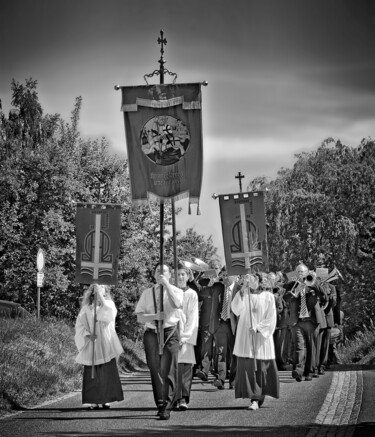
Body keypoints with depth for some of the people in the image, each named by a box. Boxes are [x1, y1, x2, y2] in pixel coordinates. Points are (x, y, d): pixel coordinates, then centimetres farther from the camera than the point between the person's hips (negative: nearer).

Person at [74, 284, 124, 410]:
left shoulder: (109, 305, 7)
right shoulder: (86, 308, 8)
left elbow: (109, 314, -17)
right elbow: (80, 325, 5)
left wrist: (100, 295, -17)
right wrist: (87, 334, -12)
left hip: (106, 345, 0)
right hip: (91, 346, 0)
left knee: (107, 373, -4)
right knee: (92, 374, -3)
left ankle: (106, 399, 1)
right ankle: (94, 401, 0)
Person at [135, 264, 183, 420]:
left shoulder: (176, 291, 7)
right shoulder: (147, 293, 13)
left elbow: (176, 304, -17)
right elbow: (139, 317, 7)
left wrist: (166, 285, -16)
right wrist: (155, 316, -11)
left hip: (170, 333, -2)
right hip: (151, 333, 2)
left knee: (168, 371, -6)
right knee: (155, 370, -1)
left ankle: (166, 408, -4)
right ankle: (160, 404, 7)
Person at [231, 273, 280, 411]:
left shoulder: (268, 297, 4)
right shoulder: (244, 295, 7)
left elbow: (271, 319, 0)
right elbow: (236, 309, -13)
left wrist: (258, 327, -13)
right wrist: (243, 289, -19)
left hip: (262, 337, 0)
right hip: (245, 337, 1)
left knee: (262, 367, -1)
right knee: (248, 367, -5)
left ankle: (260, 395, 9)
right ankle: (254, 399, 0)